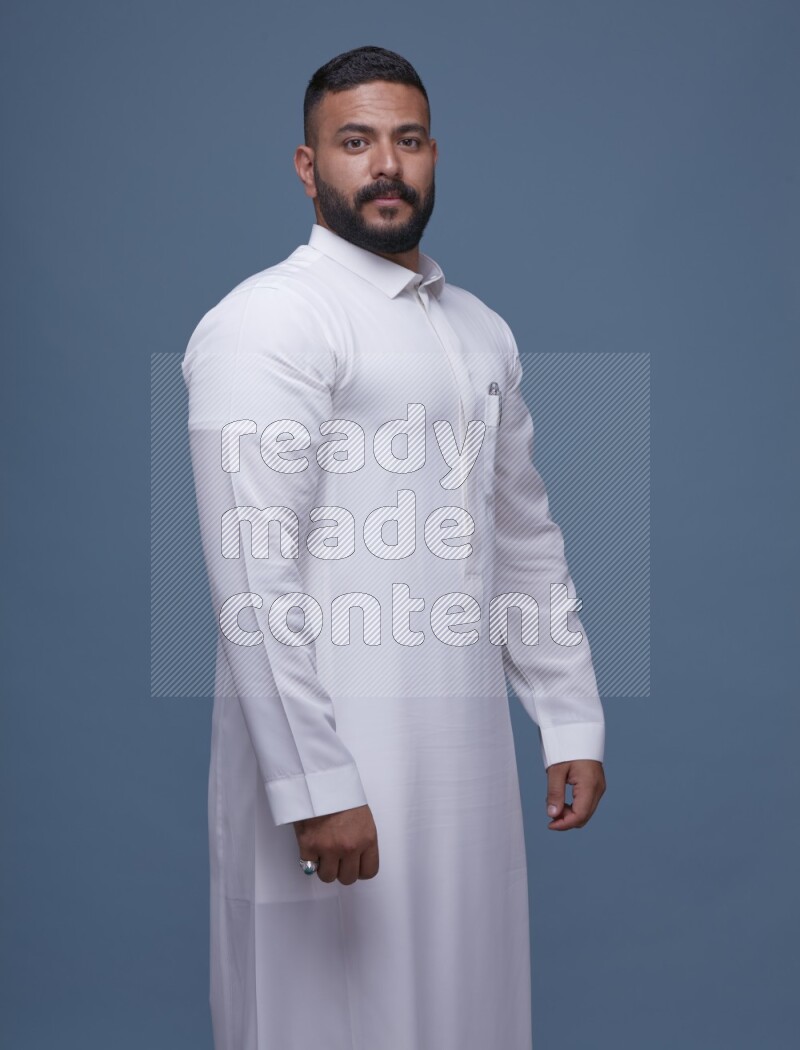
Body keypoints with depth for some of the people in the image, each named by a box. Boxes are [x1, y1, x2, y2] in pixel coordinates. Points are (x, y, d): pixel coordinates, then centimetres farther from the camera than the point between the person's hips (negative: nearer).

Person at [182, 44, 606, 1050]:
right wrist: (317, 784, -21)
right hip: (333, 753, -7)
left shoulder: (482, 330, 15)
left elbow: (526, 535, 19)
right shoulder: (266, 321, -10)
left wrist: (572, 721, 14)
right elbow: (255, 574, -17)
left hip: (468, 757, 7)